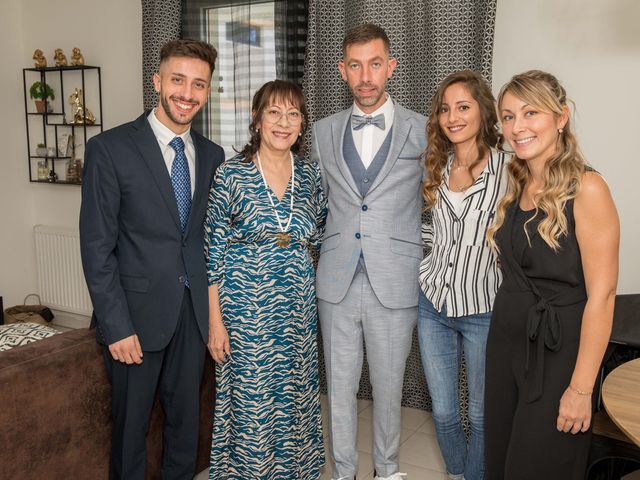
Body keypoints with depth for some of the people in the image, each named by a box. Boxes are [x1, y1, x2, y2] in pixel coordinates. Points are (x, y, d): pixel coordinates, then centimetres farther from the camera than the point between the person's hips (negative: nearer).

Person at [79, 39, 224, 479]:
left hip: (194, 311, 4)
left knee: (187, 419, 16)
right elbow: (96, 247, -11)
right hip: (137, 313, -4)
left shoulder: (212, 155, 6)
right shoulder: (110, 149, -9)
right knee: (131, 424, 11)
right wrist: (117, 327, -14)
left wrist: (215, 308, 5)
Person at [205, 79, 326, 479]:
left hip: (298, 311, 4)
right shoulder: (231, 175, -7)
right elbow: (212, 253, -6)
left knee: (294, 400, 15)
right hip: (246, 310, -3)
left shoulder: (311, 175, 4)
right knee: (250, 404, 7)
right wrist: (215, 321, -8)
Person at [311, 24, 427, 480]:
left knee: (388, 386, 11)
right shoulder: (324, 132, 6)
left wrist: (424, 262, 3)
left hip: (394, 283, -2)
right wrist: (322, 250, 11)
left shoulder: (422, 131, -2)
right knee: (339, 386, 13)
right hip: (337, 283, 2)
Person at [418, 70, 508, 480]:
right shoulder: (437, 169, 5)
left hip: (483, 310, -4)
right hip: (433, 306, 4)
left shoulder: (508, 169, -11)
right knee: (443, 411, 16)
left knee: (481, 414, 13)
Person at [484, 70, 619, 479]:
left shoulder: (586, 189, -16)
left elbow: (601, 295, -18)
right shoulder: (517, 185, 7)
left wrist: (581, 388, -18)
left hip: (556, 352, -7)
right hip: (506, 342, 7)